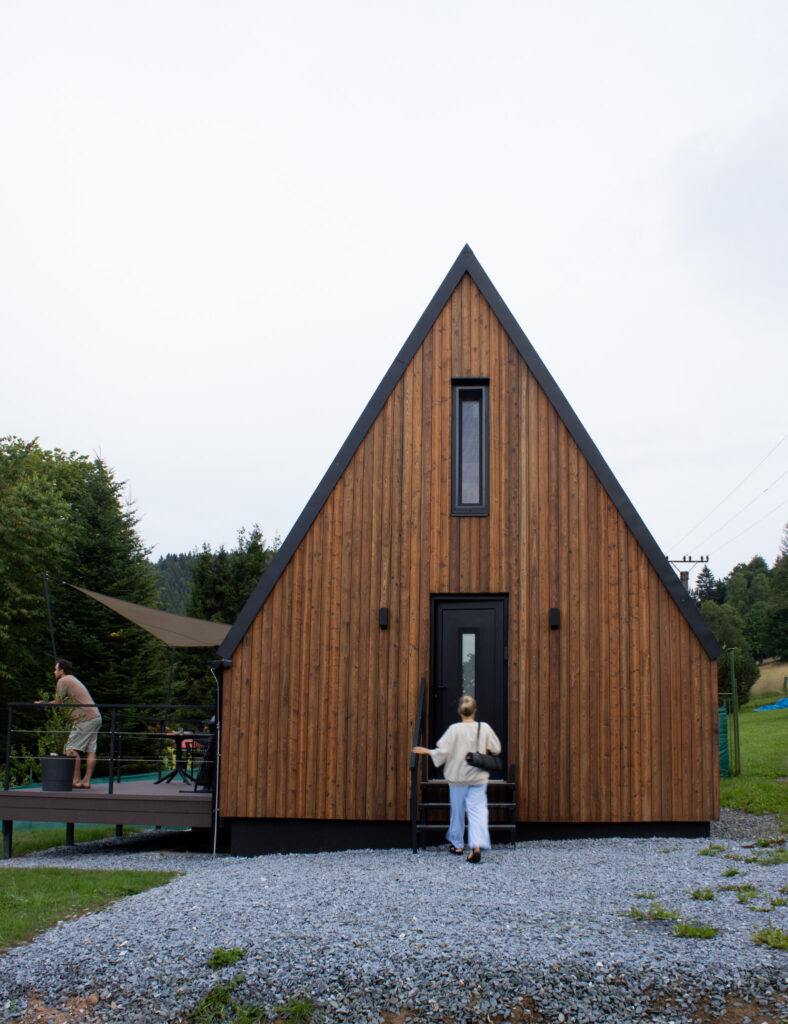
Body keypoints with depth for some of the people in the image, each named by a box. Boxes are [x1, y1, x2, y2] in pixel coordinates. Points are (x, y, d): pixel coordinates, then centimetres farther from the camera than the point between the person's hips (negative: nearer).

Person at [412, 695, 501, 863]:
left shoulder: (454, 729, -12)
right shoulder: (484, 728, -4)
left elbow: (443, 751, -13)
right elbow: (496, 749, 3)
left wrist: (426, 751, 2)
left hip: (458, 776, -1)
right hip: (478, 777, 1)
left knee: (458, 810, 14)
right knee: (478, 809, -1)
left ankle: (457, 844, 29)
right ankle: (477, 845, -20)